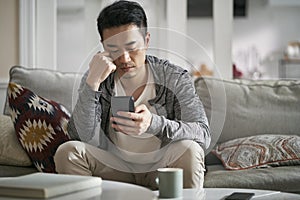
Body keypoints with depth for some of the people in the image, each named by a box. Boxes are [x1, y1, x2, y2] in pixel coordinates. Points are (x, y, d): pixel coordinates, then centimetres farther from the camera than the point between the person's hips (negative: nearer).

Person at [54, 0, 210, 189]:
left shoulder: (175, 78, -11)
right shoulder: (98, 78, -5)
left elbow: (203, 135, -22)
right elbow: (80, 136, -17)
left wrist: (154, 124, -39)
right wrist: (92, 84, -30)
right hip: (115, 167, 2)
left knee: (189, 150, -31)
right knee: (67, 151, -22)